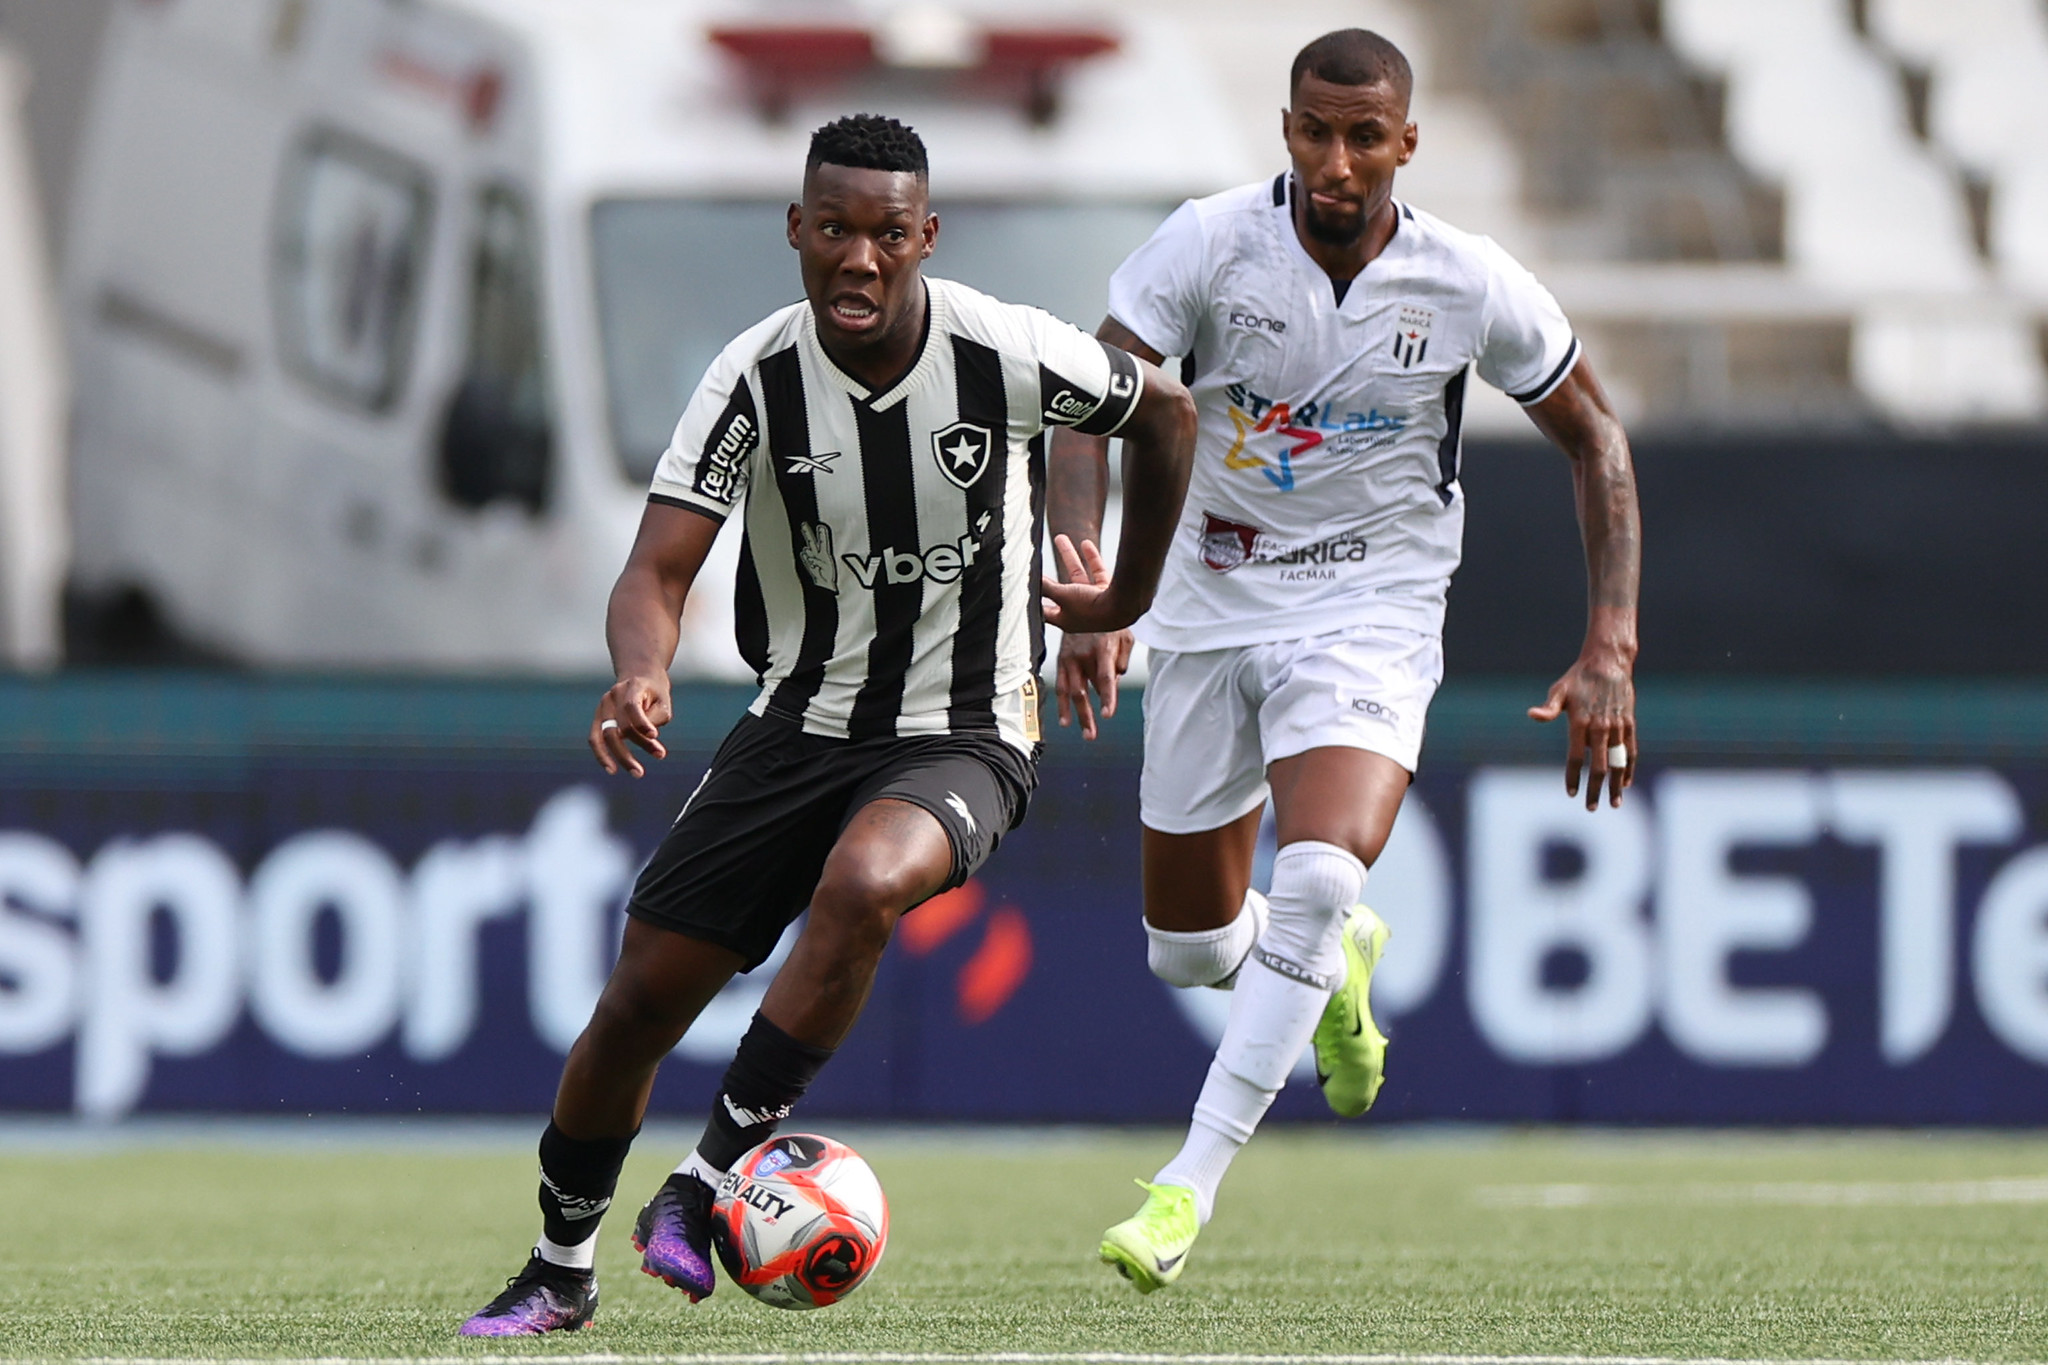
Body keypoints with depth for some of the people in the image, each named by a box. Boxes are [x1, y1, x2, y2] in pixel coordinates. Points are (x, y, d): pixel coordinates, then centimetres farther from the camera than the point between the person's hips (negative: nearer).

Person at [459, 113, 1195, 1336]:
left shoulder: (1008, 355, -15)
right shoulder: (757, 380, -13)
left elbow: (1165, 413, 6)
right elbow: (659, 570, -17)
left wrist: (1128, 597, 15)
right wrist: (641, 675, -40)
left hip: (961, 739, -3)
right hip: (801, 720, 3)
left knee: (862, 885, -36)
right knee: (641, 998, 0)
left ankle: (708, 1187, -24)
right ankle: (562, 1269, 24)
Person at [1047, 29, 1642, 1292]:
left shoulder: (1471, 287, -12)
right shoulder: (1211, 243, -15)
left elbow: (1592, 434, 2)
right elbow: (1088, 406, -20)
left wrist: (1610, 651, -4)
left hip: (1371, 616, -2)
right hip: (1212, 606, 2)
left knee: (1319, 877, -28)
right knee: (1190, 948, 10)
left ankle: (1190, 1187, -22)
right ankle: (1335, 960, 46)